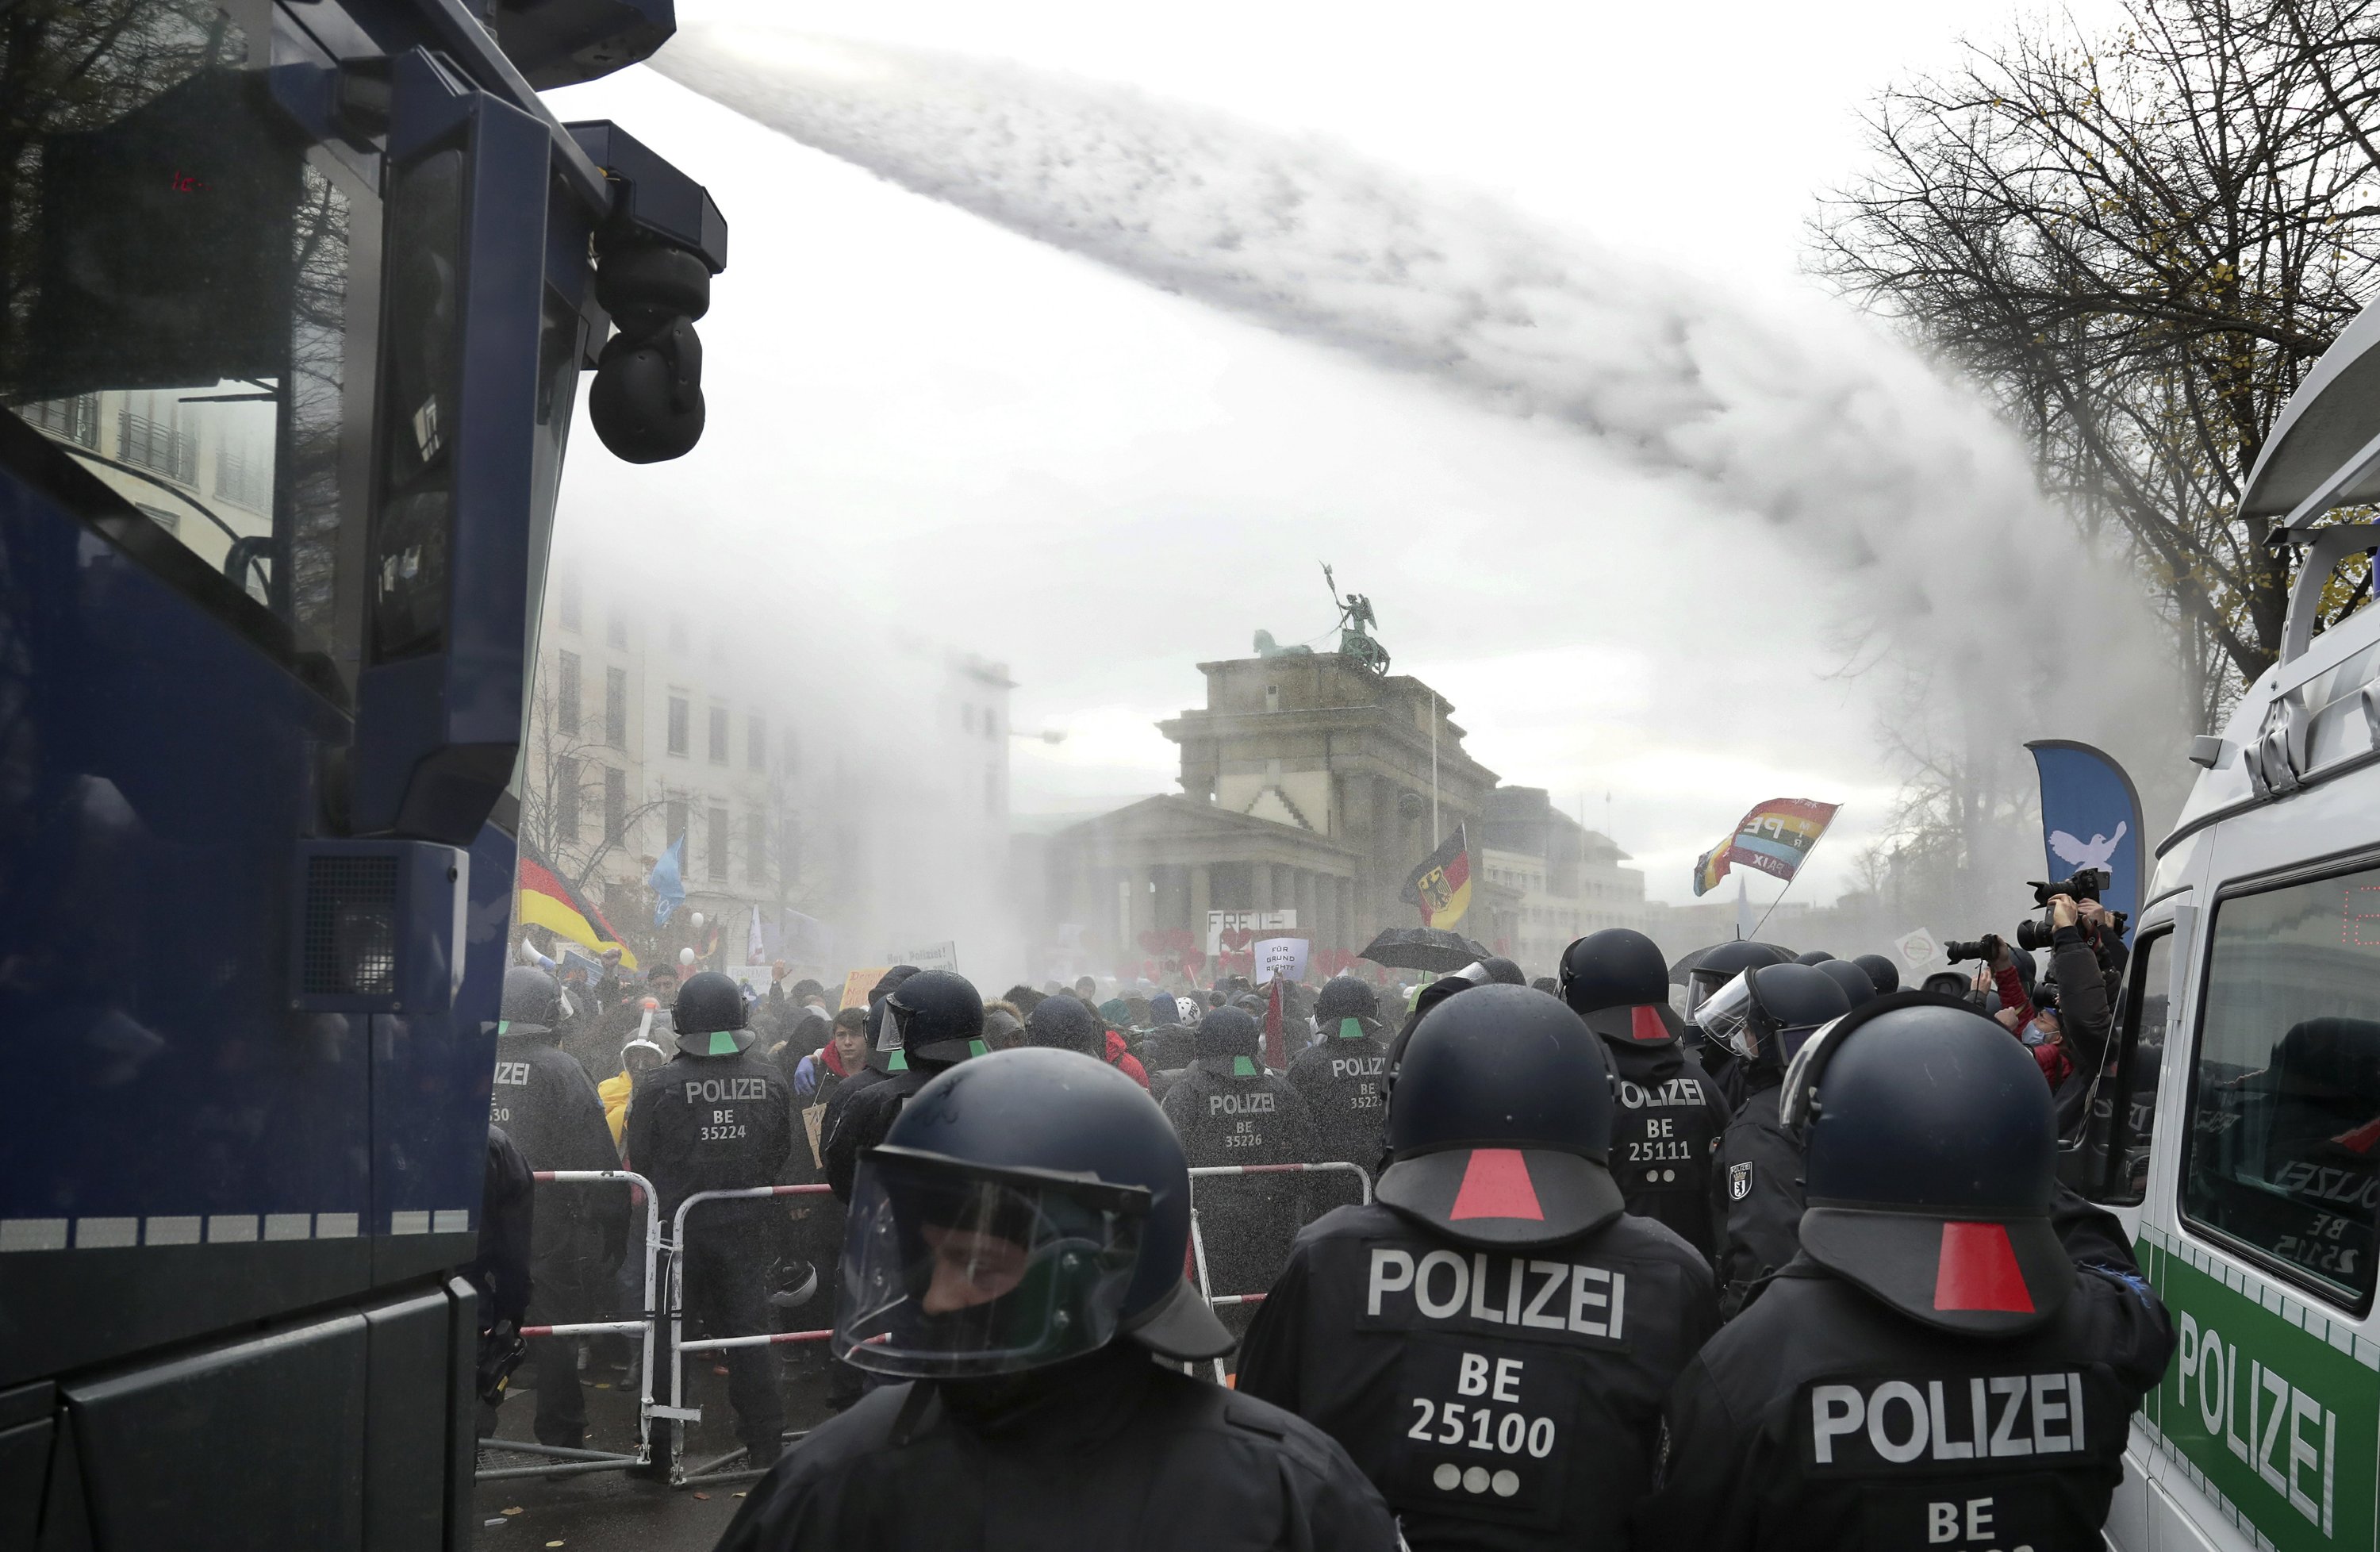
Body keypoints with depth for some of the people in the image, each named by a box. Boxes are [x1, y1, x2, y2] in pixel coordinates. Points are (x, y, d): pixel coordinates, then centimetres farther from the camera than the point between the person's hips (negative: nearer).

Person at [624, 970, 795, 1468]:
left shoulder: (659, 1085, -13)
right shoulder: (771, 1080, -5)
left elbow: (639, 1158, -4)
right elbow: (782, 1150, 6)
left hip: (679, 1223, -2)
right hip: (748, 1225, 2)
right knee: (749, 1331, 12)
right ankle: (764, 1442, 16)